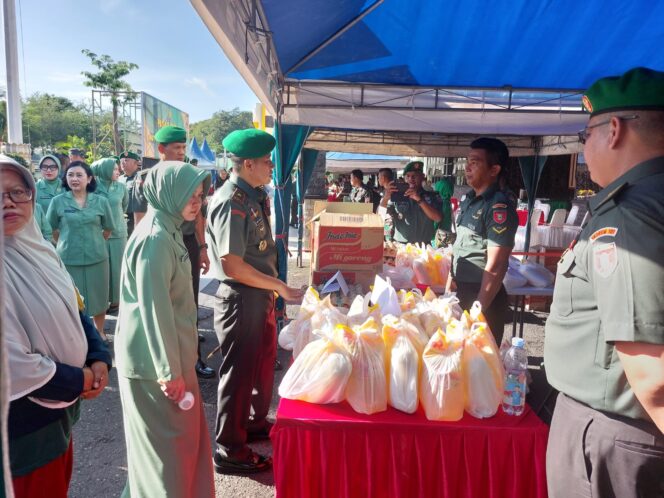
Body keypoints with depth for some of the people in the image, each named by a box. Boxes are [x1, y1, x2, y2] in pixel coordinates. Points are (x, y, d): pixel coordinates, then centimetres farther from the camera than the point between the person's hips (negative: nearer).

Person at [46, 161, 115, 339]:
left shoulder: (101, 201, -2)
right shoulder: (58, 201, -4)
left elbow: (108, 229, 10)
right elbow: (53, 230, 8)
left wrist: (94, 243, 11)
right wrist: (67, 244, 9)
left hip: (96, 257, 1)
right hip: (68, 258, -1)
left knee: (98, 296, 12)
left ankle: (99, 331, 32)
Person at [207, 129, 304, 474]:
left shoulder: (252, 197, 8)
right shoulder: (231, 203, -21)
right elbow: (232, 265, -24)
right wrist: (280, 287, -19)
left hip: (260, 296, 9)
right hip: (240, 299, -9)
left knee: (263, 363, 23)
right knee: (239, 371, 5)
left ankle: (255, 423, 45)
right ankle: (229, 451, 24)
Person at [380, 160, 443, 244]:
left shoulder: (431, 196, 4)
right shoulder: (396, 195, 3)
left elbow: (438, 218, -9)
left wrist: (419, 200, -18)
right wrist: (385, 198, -25)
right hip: (400, 245, 0)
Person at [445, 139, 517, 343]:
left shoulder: (499, 207, -19)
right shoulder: (468, 200, 6)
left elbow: (495, 267, -22)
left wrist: (479, 309, -21)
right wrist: (450, 280, 11)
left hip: (484, 296, -8)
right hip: (461, 292, 8)